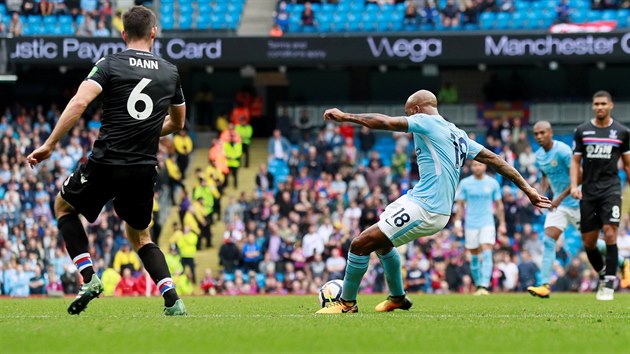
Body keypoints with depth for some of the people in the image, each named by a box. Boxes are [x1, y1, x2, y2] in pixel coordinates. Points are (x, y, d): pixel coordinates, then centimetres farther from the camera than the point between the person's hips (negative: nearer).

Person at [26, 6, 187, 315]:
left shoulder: (109, 64, -2)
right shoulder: (170, 72, 10)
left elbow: (79, 103, -16)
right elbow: (177, 122, 23)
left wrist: (49, 145, -12)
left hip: (106, 163, -3)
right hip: (145, 170, 3)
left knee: (64, 206, 24)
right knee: (140, 236, 24)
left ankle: (89, 279, 9)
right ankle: (173, 301, 5)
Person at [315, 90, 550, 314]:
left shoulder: (426, 122, -7)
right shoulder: (458, 135, 18)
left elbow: (386, 122, -15)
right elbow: (494, 160, 16)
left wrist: (346, 117, -9)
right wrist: (528, 190, 17)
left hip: (424, 210, -10)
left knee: (361, 244, -8)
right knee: (380, 239, 29)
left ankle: (347, 303, 2)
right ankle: (397, 298, 37)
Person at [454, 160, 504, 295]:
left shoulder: (492, 183, 3)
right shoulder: (465, 183, 3)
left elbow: (499, 205, 10)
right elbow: (460, 204, 6)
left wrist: (502, 224, 6)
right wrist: (457, 221, -3)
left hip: (487, 224, -1)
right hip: (471, 225, 1)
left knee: (487, 254, -15)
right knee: (474, 257, 5)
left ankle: (484, 286, -23)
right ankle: (478, 285, 18)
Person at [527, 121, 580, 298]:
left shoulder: (562, 151, -20)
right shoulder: (539, 156, 4)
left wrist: (560, 198, -23)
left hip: (576, 202, -6)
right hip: (558, 204, 6)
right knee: (548, 240, -11)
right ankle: (545, 285, -16)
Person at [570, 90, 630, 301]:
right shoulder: (582, 131, 7)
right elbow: (575, 161, 8)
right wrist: (574, 186, -6)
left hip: (611, 189, -2)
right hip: (588, 192, 2)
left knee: (610, 234, -16)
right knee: (588, 242, 3)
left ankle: (609, 284, -10)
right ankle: (603, 274, 26)